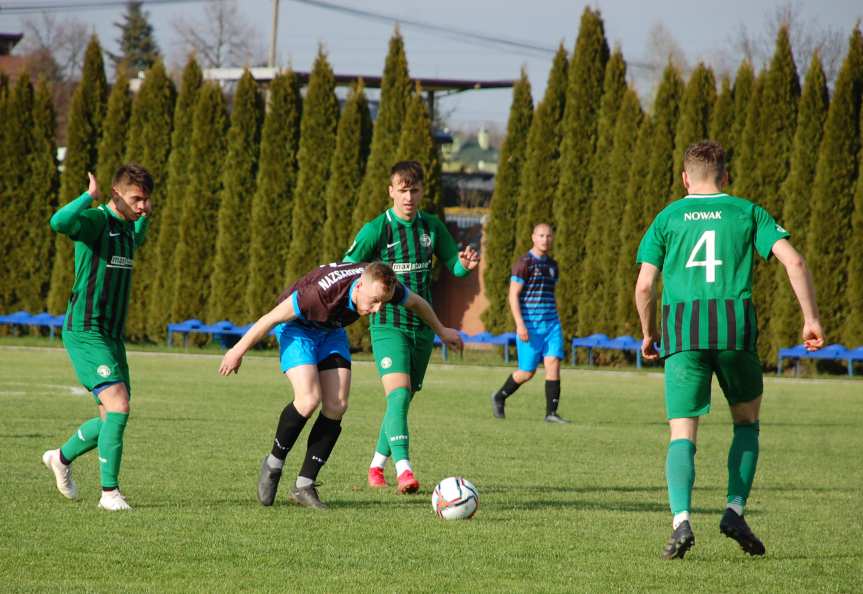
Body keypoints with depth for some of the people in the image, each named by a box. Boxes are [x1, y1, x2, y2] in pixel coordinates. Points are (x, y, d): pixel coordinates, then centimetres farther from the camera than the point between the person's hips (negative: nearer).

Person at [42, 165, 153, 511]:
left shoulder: (127, 227, 14)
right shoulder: (95, 219, -13)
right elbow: (60, 222, -37)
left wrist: (146, 217, 24)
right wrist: (89, 195, -25)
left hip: (112, 336, 9)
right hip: (86, 334, -9)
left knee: (113, 419, 10)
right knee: (118, 406, -20)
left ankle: (62, 457, 34)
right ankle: (110, 492, -14)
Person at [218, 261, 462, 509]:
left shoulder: (385, 286, -24)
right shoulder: (322, 292, -41)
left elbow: (416, 302, 1)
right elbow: (271, 318, -27)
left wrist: (441, 330, 18)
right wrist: (238, 351, -15)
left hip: (332, 330, 5)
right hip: (297, 325, -5)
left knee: (337, 406, -10)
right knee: (309, 399, -24)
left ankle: (304, 485, -3)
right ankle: (274, 463, -1)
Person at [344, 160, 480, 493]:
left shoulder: (432, 227, 7)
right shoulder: (376, 229, -7)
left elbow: (453, 266, 13)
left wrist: (465, 264, -10)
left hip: (423, 326, 5)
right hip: (389, 325, -5)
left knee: (405, 399, 12)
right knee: (398, 393, -22)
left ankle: (377, 466, 28)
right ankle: (403, 470, -32)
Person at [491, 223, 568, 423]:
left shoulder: (552, 265, 14)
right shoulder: (523, 263, -7)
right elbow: (513, 295, -11)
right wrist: (520, 324, -19)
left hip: (551, 324, 6)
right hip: (529, 326, -6)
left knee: (553, 364, -9)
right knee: (527, 372, 1)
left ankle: (551, 412, -8)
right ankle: (500, 397, 25)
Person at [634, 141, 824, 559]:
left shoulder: (668, 217, 13)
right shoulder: (747, 212, 13)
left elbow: (644, 285, 6)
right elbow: (793, 261, 1)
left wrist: (648, 333, 21)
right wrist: (811, 318, 5)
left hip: (683, 331, 0)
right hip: (736, 327, 0)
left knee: (682, 434, 1)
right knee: (747, 421, 21)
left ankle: (681, 520, -21)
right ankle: (735, 511, 8)